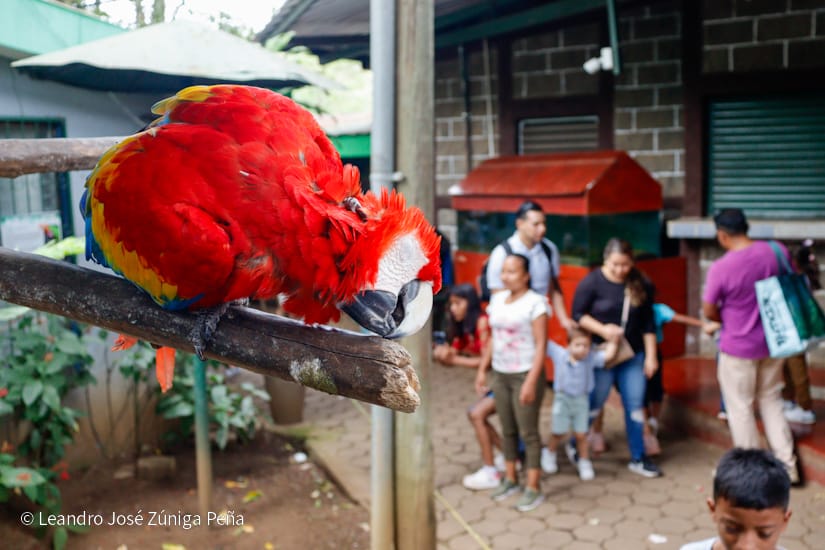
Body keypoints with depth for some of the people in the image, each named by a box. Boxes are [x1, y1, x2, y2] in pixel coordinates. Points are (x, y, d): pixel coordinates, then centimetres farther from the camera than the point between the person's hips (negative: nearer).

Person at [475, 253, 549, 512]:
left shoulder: (535, 302, -12)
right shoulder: (497, 299, 8)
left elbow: (541, 345, -15)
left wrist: (531, 381, -19)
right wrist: (482, 369, 12)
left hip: (526, 375, -6)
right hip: (500, 374, 6)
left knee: (528, 432, 1)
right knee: (507, 430, 14)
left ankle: (533, 489, 10)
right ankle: (510, 480, 27)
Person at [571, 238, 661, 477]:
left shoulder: (641, 284, -1)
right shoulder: (592, 282, -11)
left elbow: (648, 323, 4)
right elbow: (578, 314, -7)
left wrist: (651, 356, 2)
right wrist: (602, 329, -22)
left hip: (633, 355, 3)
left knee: (635, 407, 7)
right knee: (593, 404, 8)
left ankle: (638, 458, 21)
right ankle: (575, 445, 31)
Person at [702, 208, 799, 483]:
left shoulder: (720, 268, -22)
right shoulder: (776, 251, -9)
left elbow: (709, 311, -11)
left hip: (738, 348, -5)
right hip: (772, 342, 5)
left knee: (740, 408, 11)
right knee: (771, 401, 21)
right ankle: (787, 465, 26)